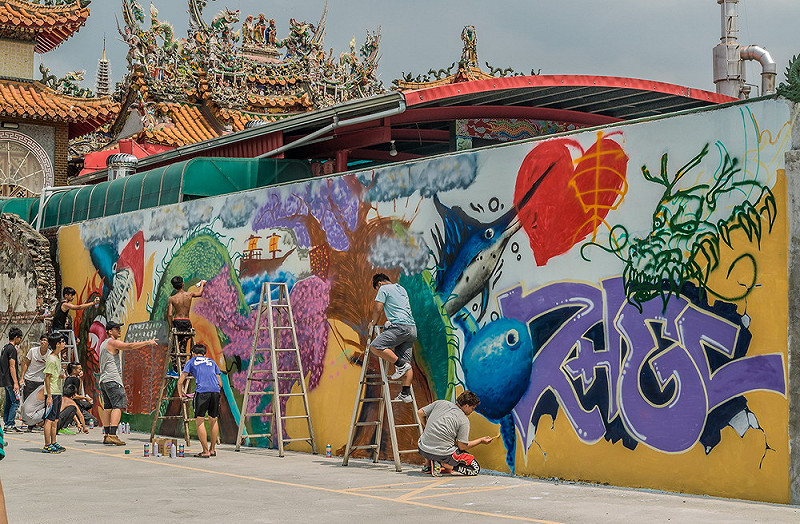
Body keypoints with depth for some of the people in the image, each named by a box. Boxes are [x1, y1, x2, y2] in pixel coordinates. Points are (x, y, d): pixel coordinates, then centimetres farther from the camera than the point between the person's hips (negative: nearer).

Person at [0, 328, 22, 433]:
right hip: (11, 381, -10)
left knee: (8, 402, 11)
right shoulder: (12, 349, -14)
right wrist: (15, 383, -19)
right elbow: (12, 367, -18)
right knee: (15, 402, -9)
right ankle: (10, 425, -12)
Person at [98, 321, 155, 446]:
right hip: (112, 379, -10)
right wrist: (148, 342, -15)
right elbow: (129, 346, -19)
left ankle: (106, 435, 9)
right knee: (118, 406, -14)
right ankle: (112, 435, -23)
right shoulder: (112, 342, -9)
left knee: (108, 407, 10)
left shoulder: (103, 344, 22)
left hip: (103, 380, 10)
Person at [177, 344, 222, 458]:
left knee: (200, 421, 1)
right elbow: (220, 383, 25)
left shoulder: (191, 362, 20)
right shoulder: (212, 362, 28)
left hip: (202, 391, -4)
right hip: (215, 390, 4)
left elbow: (180, 382, 15)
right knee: (213, 420, 15)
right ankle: (213, 449, 22)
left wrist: (181, 393, 31)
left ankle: (206, 451, -4)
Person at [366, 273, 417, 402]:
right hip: (412, 328, 9)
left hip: (400, 326, -9)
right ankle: (406, 393, 1)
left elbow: (377, 309, 0)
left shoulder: (384, 289, 3)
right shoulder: (402, 289, 28)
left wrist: (373, 323, 16)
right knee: (406, 361, 6)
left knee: (376, 346, -15)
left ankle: (401, 365, -17)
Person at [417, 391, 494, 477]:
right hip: (443, 454, -5)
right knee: (475, 468, 7)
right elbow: (462, 446, -6)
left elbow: (420, 413, 12)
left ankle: (428, 465, 22)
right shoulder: (464, 421, -6)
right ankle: (443, 465, -6)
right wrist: (481, 440, 8)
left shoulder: (440, 403, 5)